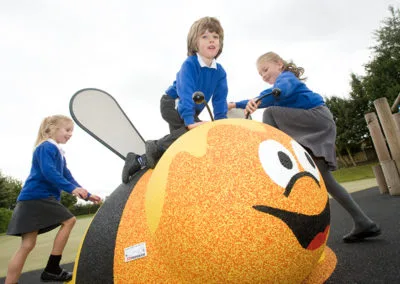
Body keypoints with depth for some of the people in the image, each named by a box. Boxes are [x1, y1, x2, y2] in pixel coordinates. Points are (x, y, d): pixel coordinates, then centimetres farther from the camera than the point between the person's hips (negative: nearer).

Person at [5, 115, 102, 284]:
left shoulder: (58, 152, 19)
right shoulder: (46, 147, -10)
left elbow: (67, 177, 18)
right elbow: (48, 172, -25)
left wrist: (87, 195, 14)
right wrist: (72, 188, -32)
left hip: (44, 198, 9)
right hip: (35, 198, -9)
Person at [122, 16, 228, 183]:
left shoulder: (220, 72, -7)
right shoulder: (189, 64, -24)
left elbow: (219, 101, -5)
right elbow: (186, 93, -35)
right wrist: (190, 121, -46)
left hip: (191, 111, 7)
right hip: (172, 104, -7)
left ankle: (140, 161, 15)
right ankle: (155, 146, -20)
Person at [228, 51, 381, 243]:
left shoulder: (287, 77, 1)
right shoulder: (283, 82, 27)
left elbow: (283, 89, -25)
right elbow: (262, 99, 38)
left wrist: (258, 100, -43)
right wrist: (235, 104, 35)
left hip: (319, 118, -10)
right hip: (318, 127, 10)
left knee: (270, 112, -20)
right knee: (324, 179, 5)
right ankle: (364, 224, 12)